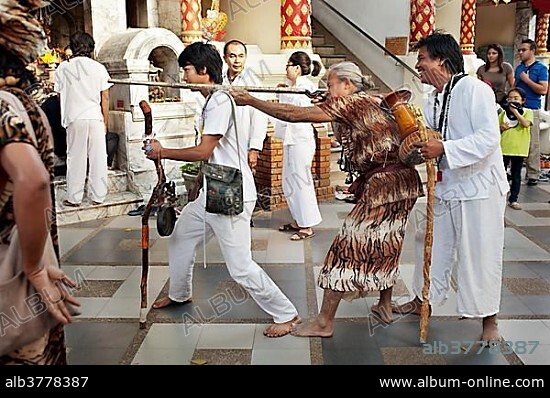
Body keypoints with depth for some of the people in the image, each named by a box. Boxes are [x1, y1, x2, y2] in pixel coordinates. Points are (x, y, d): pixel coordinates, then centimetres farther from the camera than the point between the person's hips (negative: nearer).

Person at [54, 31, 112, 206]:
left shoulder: (63, 68, 2)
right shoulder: (98, 68, 1)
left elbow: (60, 95, 3)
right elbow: (105, 97, 2)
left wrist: (65, 118, 14)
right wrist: (105, 121, 9)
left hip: (74, 119, 0)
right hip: (95, 118, 0)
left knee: (75, 158, 6)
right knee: (98, 157, 7)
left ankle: (74, 198, 12)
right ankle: (98, 196, 12)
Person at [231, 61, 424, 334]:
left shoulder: (351, 102, -10)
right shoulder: (373, 102, 14)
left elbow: (294, 115, -15)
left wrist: (250, 101, -9)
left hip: (383, 184, -10)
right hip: (405, 181, 10)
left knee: (347, 247, -3)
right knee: (384, 245, 22)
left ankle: (324, 322, 3)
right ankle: (385, 306, 35)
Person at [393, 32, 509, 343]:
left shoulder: (475, 89, -15)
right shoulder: (433, 101, 10)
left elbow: (489, 137, -24)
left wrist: (443, 149, -28)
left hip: (480, 187, -8)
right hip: (445, 186, 8)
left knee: (480, 253, 1)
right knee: (432, 244, 17)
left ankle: (489, 320, 19)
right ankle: (422, 300, 36)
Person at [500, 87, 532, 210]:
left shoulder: (527, 112, 1)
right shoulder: (503, 113, 8)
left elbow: (526, 123, -18)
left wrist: (515, 112, -16)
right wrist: (502, 129, -10)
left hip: (519, 148, -1)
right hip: (503, 148, 2)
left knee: (516, 175, 6)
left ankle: (513, 199, 13)